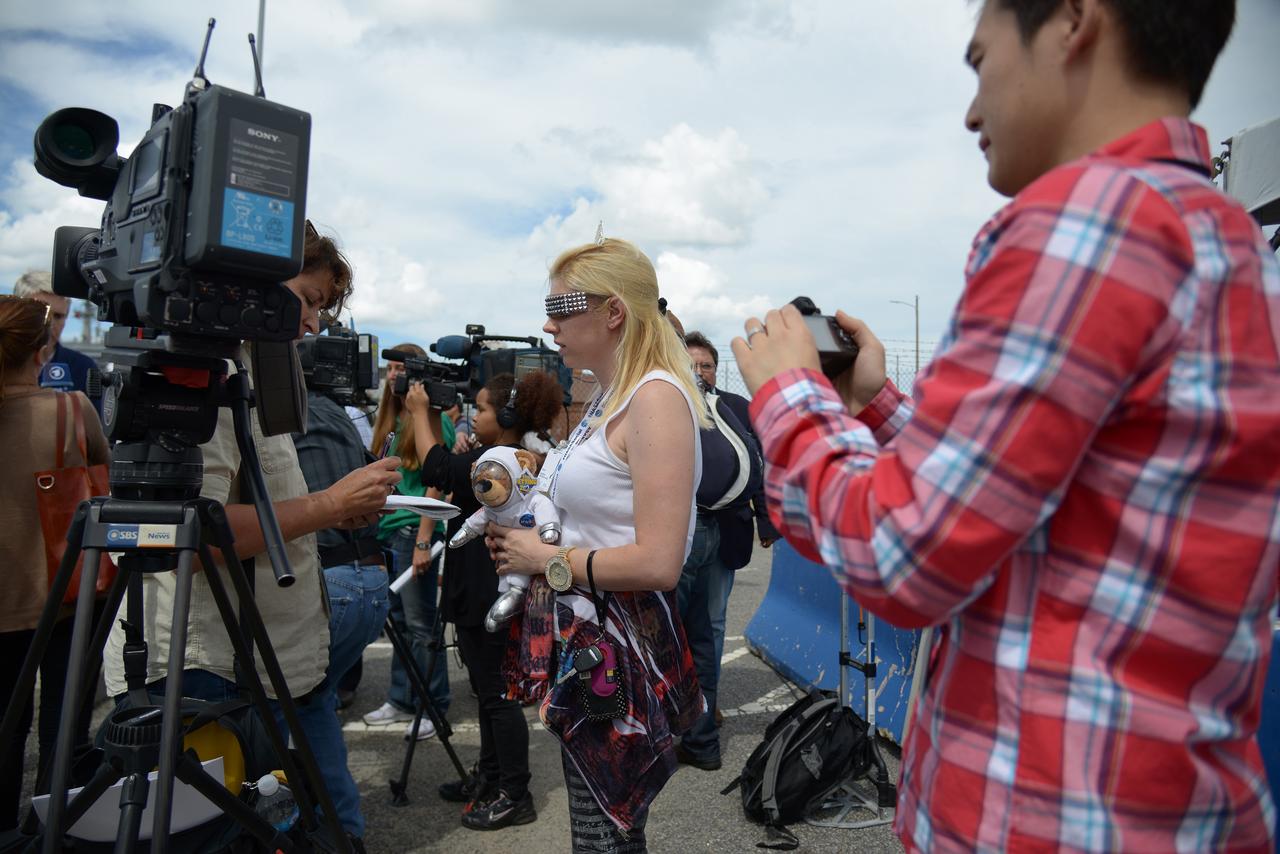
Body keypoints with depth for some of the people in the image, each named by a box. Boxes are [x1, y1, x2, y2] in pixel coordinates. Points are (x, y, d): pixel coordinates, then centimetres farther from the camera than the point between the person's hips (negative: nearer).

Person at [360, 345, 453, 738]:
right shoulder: (392, 419, 15)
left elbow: (435, 482, -14)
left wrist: (423, 542, -18)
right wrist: (375, 526, 12)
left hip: (414, 531, -7)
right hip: (389, 531, 7)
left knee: (420, 625, -1)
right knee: (398, 621, 13)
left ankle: (435, 707, 9)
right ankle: (401, 701, 23)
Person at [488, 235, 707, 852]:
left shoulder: (657, 397, -18)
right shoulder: (608, 396, 12)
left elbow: (656, 564, -26)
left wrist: (547, 560, -14)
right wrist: (523, 527, 5)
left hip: (620, 656, -9)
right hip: (582, 641, 9)